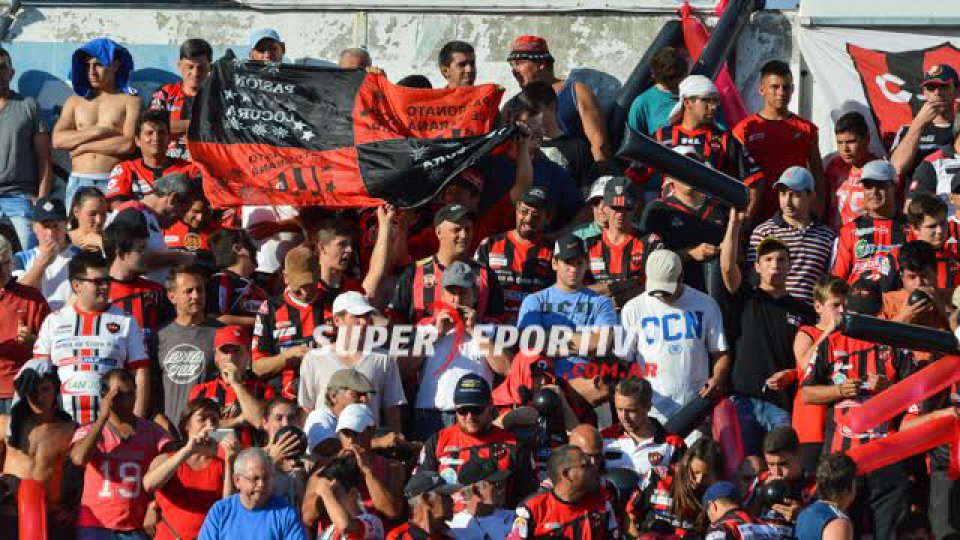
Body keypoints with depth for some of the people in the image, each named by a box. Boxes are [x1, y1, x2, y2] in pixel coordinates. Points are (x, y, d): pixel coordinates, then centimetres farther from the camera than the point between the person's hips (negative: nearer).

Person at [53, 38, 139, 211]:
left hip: (114, 183, -3)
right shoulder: (75, 101, 18)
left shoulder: (130, 100, 7)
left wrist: (83, 146, -2)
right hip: (78, 182, 3)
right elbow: (57, 140, 4)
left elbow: (129, 144, -7)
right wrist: (98, 131, -5)